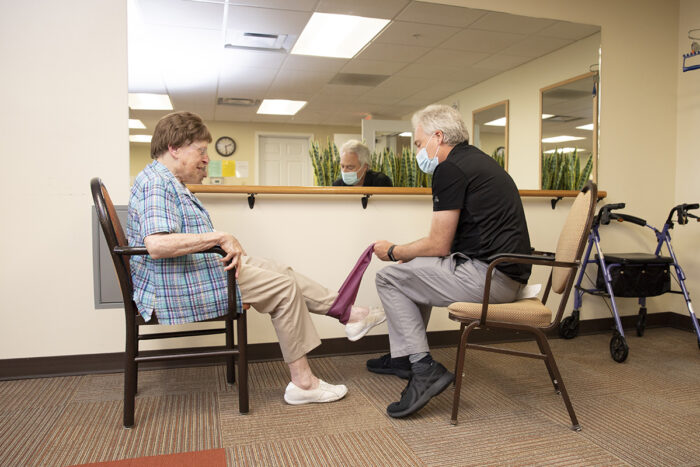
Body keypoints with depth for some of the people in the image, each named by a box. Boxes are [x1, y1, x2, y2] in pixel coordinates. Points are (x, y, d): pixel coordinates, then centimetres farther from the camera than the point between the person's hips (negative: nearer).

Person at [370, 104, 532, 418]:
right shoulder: (478, 160, 20)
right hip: (506, 275, 11)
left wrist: (392, 251, 5)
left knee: (389, 278, -2)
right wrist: (404, 253, 22)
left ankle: (424, 368, -5)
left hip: (488, 276, -11)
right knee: (413, 271, 24)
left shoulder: (450, 169, -11)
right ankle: (402, 356, 27)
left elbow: (438, 246, -12)